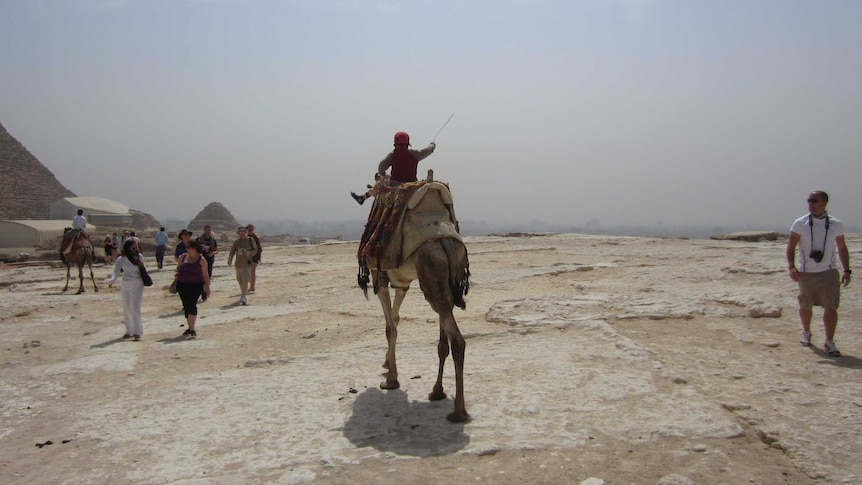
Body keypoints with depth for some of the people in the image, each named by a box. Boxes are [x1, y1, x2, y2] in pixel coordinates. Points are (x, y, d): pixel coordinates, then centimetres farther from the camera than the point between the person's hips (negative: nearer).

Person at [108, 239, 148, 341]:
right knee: (127, 309, 9)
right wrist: (112, 281, -20)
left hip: (137, 285, -1)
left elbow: (144, 269, 19)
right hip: (126, 285, 1)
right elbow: (116, 272, -4)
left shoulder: (139, 256, 4)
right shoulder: (121, 259, -1)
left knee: (135, 307, -11)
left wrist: (142, 266, -2)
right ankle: (129, 331, 23)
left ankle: (137, 332, -10)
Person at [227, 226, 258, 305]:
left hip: (247, 264, -4)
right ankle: (243, 295, 31)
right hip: (238, 264, 4)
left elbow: (255, 250, 5)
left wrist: (250, 253, -17)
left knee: (245, 281, -15)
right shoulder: (236, 242, 6)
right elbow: (232, 252, 2)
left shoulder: (251, 240, 1)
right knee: (240, 281, 12)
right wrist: (230, 261, -13)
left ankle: (244, 297, -19)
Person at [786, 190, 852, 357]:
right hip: (806, 273, 1)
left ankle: (829, 342, -5)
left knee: (831, 307, -10)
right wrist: (791, 266, -19)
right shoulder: (800, 223, -4)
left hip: (829, 272, 0)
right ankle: (806, 332, 38)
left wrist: (847, 271, 3)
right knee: (805, 306, 14)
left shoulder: (836, 225, 0)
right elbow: (791, 246, -5)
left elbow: (842, 248, 9)